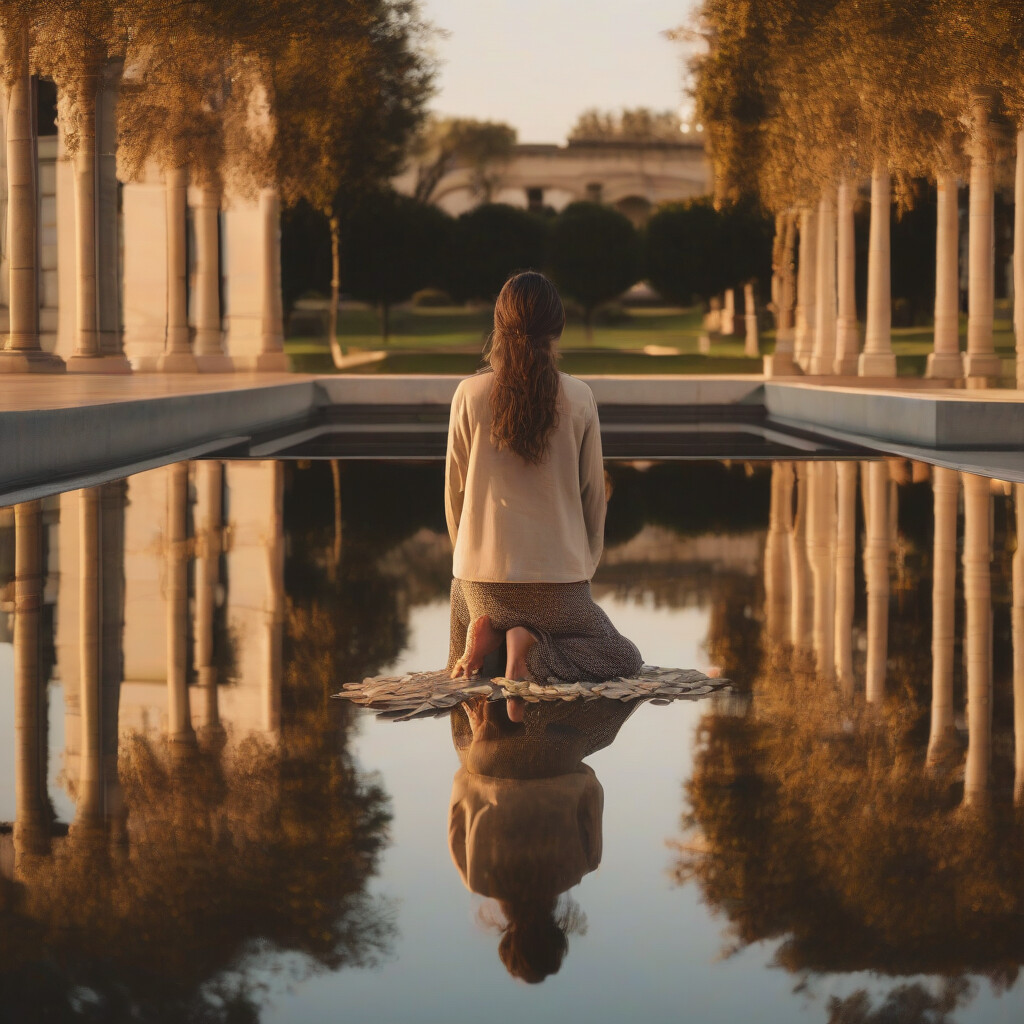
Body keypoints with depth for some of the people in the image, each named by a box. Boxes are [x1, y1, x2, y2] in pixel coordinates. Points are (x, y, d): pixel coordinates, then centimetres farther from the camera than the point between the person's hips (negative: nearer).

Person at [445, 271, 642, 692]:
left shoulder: (470, 395, -4)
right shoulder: (578, 398, -7)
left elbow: (455, 492, 3)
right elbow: (592, 492, 2)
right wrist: (585, 566, 17)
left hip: (482, 578, 2)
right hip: (559, 579, -2)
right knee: (625, 659, 15)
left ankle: (486, 637, -3)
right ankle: (533, 647, -11)